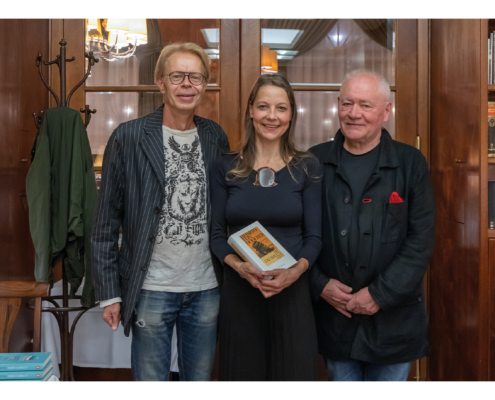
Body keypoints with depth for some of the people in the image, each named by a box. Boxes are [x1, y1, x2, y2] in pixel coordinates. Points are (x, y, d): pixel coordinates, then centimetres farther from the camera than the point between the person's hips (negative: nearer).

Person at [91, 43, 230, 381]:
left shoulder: (216, 137, 5)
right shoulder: (128, 137, -6)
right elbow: (107, 223, -4)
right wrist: (109, 293, -6)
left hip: (207, 289, 4)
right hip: (152, 289, -3)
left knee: (201, 381, 17)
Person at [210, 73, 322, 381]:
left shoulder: (307, 168, 2)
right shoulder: (226, 168, 3)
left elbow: (314, 237, 1)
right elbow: (217, 233, 4)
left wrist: (295, 271, -18)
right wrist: (239, 266, -15)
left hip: (292, 291, 0)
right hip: (238, 291, 1)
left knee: (294, 373, 6)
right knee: (242, 375, 10)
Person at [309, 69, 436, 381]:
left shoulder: (410, 163, -3)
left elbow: (421, 239, -7)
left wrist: (380, 294, -13)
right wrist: (319, 284, -9)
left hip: (393, 318, 0)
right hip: (333, 315, 1)